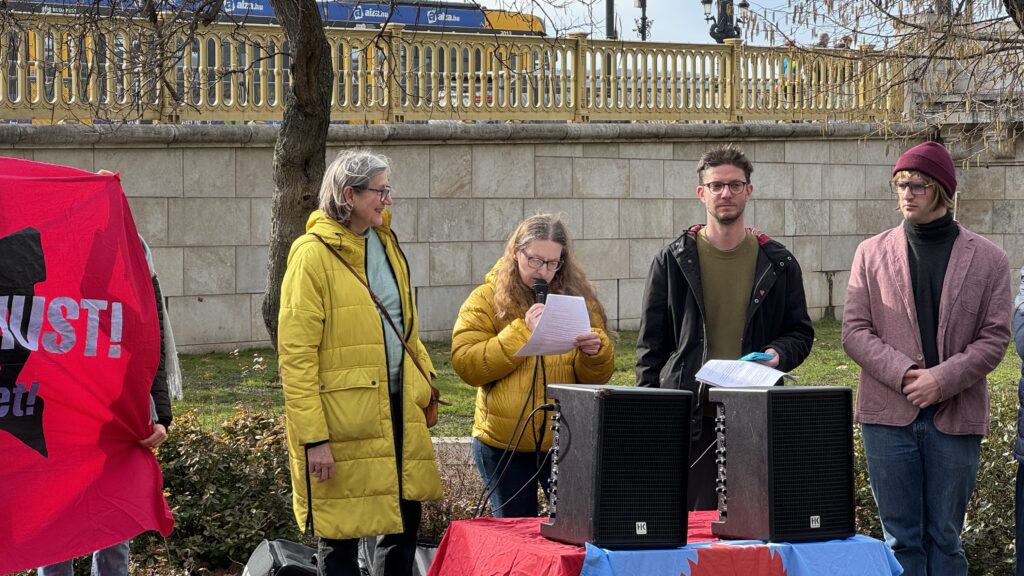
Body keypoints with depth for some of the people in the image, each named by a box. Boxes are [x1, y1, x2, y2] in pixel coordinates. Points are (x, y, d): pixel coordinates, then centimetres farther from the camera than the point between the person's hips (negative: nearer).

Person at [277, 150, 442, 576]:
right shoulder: (314, 254, -12)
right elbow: (296, 355, -15)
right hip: (344, 419, -7)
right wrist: (313, 437, -18)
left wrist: (424, 378, 10)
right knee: (341, 538, 2)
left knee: (406, 521, 13)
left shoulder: (385, 242, 11)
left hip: (397, 409, 7)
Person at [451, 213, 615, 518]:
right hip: (504, 446, -1)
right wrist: (522, 331, -19)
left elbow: (598, 376, 1)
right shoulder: (486, 300, 1)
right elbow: (466, 365, -13)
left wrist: (596, 351, -21)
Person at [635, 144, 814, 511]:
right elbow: (651, 344, 7)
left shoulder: (778, 264, 10)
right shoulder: (673, 261, 6)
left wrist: (778, 354, -8)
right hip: (689, 418, -1)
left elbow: (801, 332, 16)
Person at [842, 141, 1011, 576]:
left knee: (945, 538, 6)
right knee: (901, 538, 4)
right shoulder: (872, 253, 8)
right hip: (889, 414, 1)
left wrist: (942, 379, -14)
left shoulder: (988, 260, 5)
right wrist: (903, 374, -13)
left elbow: (994, 338, 0)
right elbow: (854, 331, 2)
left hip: (956, 417, -1)